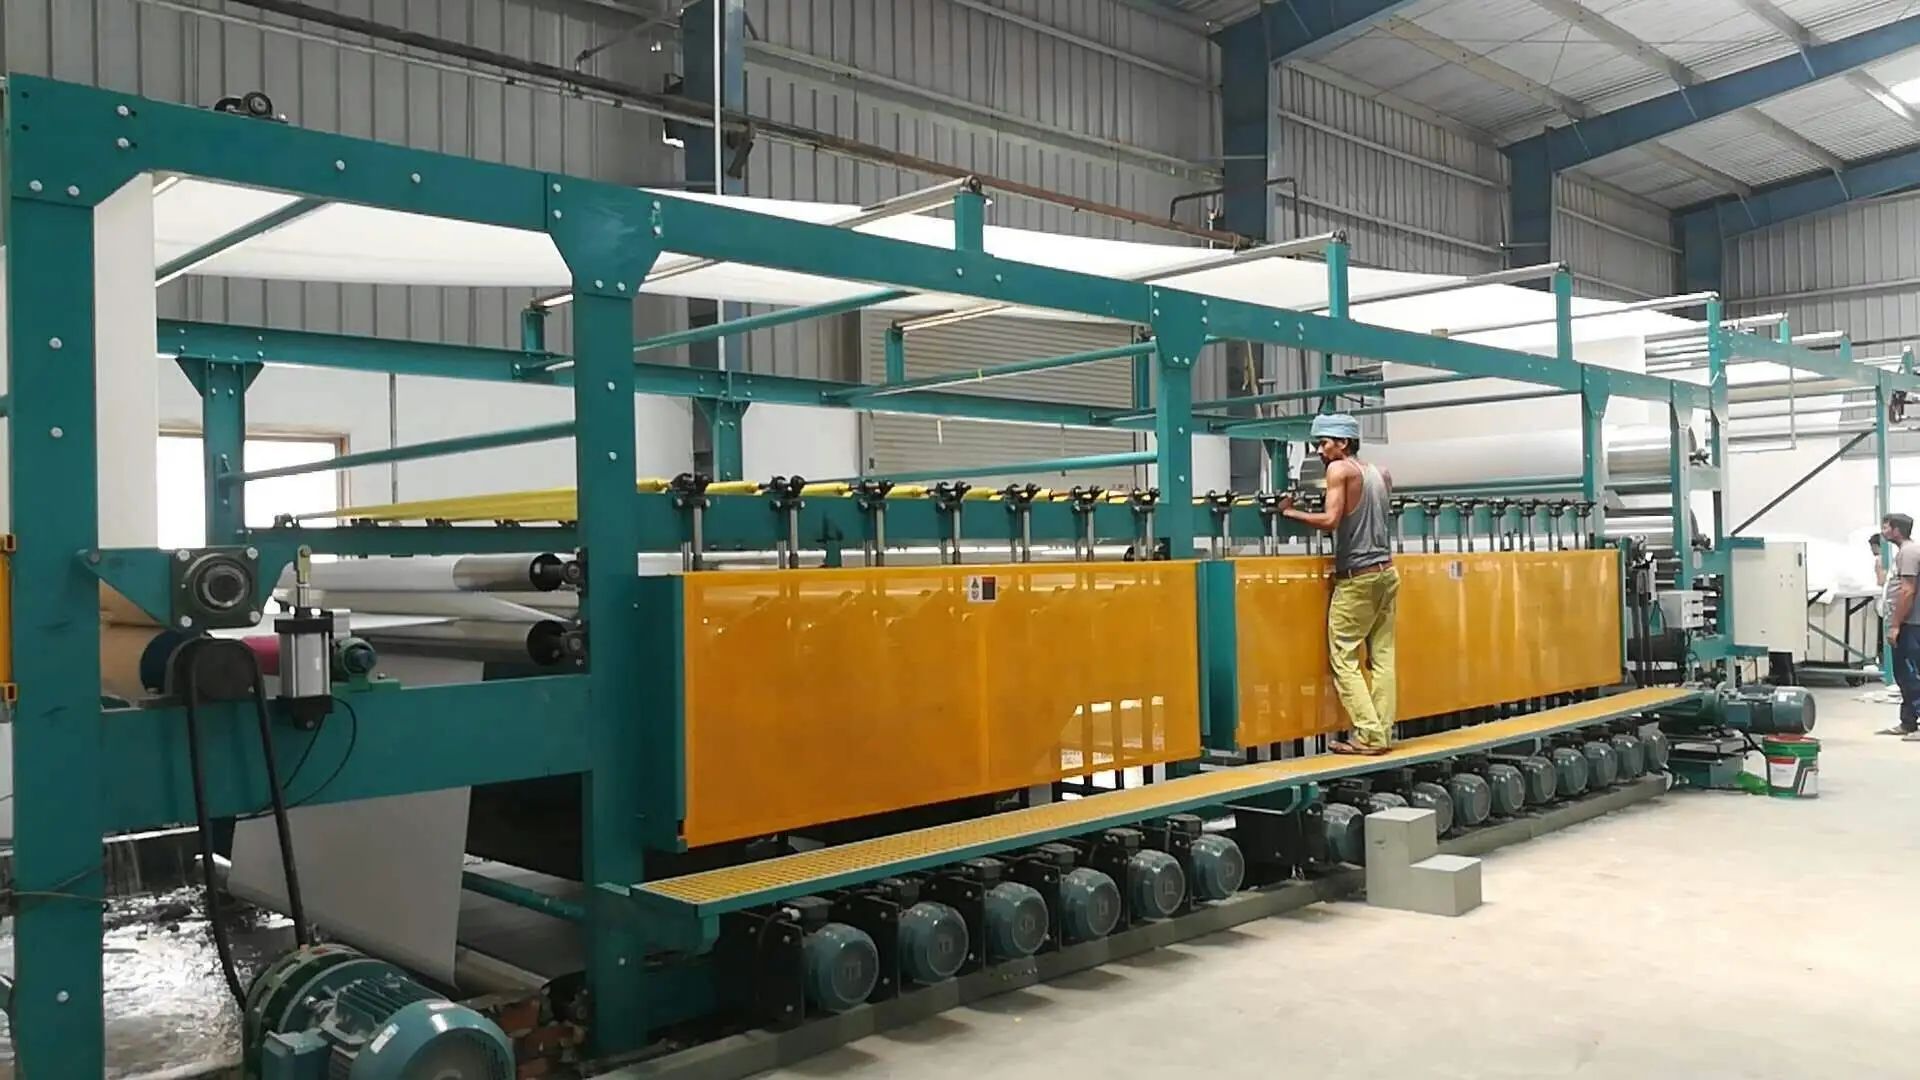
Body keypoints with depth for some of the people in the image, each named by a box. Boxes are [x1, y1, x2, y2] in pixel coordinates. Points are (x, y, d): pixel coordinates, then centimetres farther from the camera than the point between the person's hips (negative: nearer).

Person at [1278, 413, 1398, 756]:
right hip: (1387, 572, 7)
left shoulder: (1340, 469, -9)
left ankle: (1369, 735, -7)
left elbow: (1330, 519, -18)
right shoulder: (1381, 474, 13)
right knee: (1381, 656, 7)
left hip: (1357, 577, -7)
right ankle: (1382, 733, 7)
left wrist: (1291, 512, -7)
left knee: (1344, 658, -2)